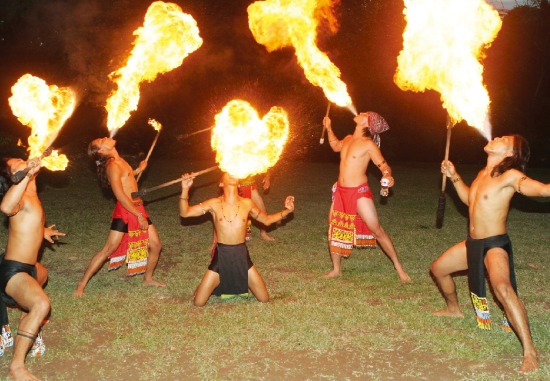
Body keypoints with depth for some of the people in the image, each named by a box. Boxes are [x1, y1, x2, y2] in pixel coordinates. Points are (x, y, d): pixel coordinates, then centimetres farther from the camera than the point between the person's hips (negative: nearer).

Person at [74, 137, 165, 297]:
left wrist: (138, 170, 17)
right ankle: (82, 283, 6)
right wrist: (139, 216, -17)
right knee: (108, 250, -5)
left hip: (138, 209, 8)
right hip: (124, 212, -8)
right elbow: (120, 195, -19)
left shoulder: (120, 161, 10)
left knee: (156, 245, 10)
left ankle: (148, 279, 29)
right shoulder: (112, 165, -16)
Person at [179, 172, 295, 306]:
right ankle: (220, 284, 27)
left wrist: (286, 211, 1)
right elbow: (184, 213, -8)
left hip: (242, 256, 2)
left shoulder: (247, 203, 0)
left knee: (264, 299, 4)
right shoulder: (214, 204, -6)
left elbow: (266, 220, 14)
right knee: (198, 303, -4)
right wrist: (185, 189, -22)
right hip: (221, 256, -2)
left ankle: (240, 283, 32)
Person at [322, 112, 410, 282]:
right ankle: (336, 269, 23)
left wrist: (387, 176, -35)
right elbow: (336, 146, 28)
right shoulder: (348, 139, 7)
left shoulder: (368, 144, -14)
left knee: (377, 230, -4)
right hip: (340, 191, 7)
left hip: (359, 193, -7)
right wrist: (329, 128, 20)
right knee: (334, 230, 9)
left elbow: (383, 164, -14)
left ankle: (398, 267, 7)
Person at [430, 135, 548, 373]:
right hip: (473, 243, 9)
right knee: (437, 268, 21)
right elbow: (470, 199, 23)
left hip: (495, 245, -9)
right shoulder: (483, 174, 8)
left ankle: (530, 352, -29)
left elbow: (538, 188, -35)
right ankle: (454, 309, 48)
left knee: (502, 287, -34)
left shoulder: (509, 176, -17)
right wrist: (454, 177, 14)